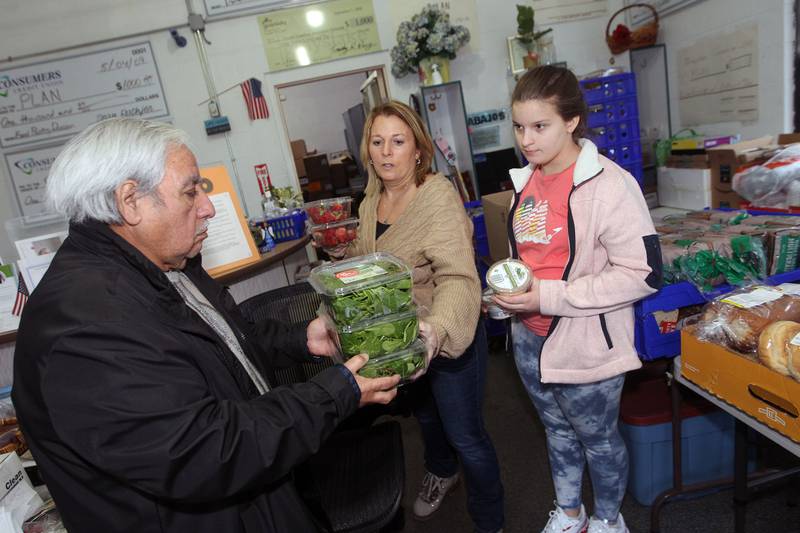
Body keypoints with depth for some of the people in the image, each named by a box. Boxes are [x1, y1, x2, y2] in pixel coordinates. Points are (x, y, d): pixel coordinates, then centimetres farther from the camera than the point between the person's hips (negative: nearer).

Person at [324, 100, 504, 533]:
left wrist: (438, 330, -53)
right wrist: (350, 255, 0)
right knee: (424, 414, 29)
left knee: (465, 435, 7)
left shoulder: (438, 195, -25)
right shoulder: (372, 200, 0)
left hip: (450, 339, -7)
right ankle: (441, 471, 60)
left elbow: (458, 278, -37)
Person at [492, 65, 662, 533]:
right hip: (531, 338, 7)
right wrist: (508, 284, 0)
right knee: (557, 430, 25)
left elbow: (644, 273, -23)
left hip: (587, 344, -6)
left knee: (598, 439, 17)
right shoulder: (526, 180, 3)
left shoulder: (609, 184, -21)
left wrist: (551, 297, -26)